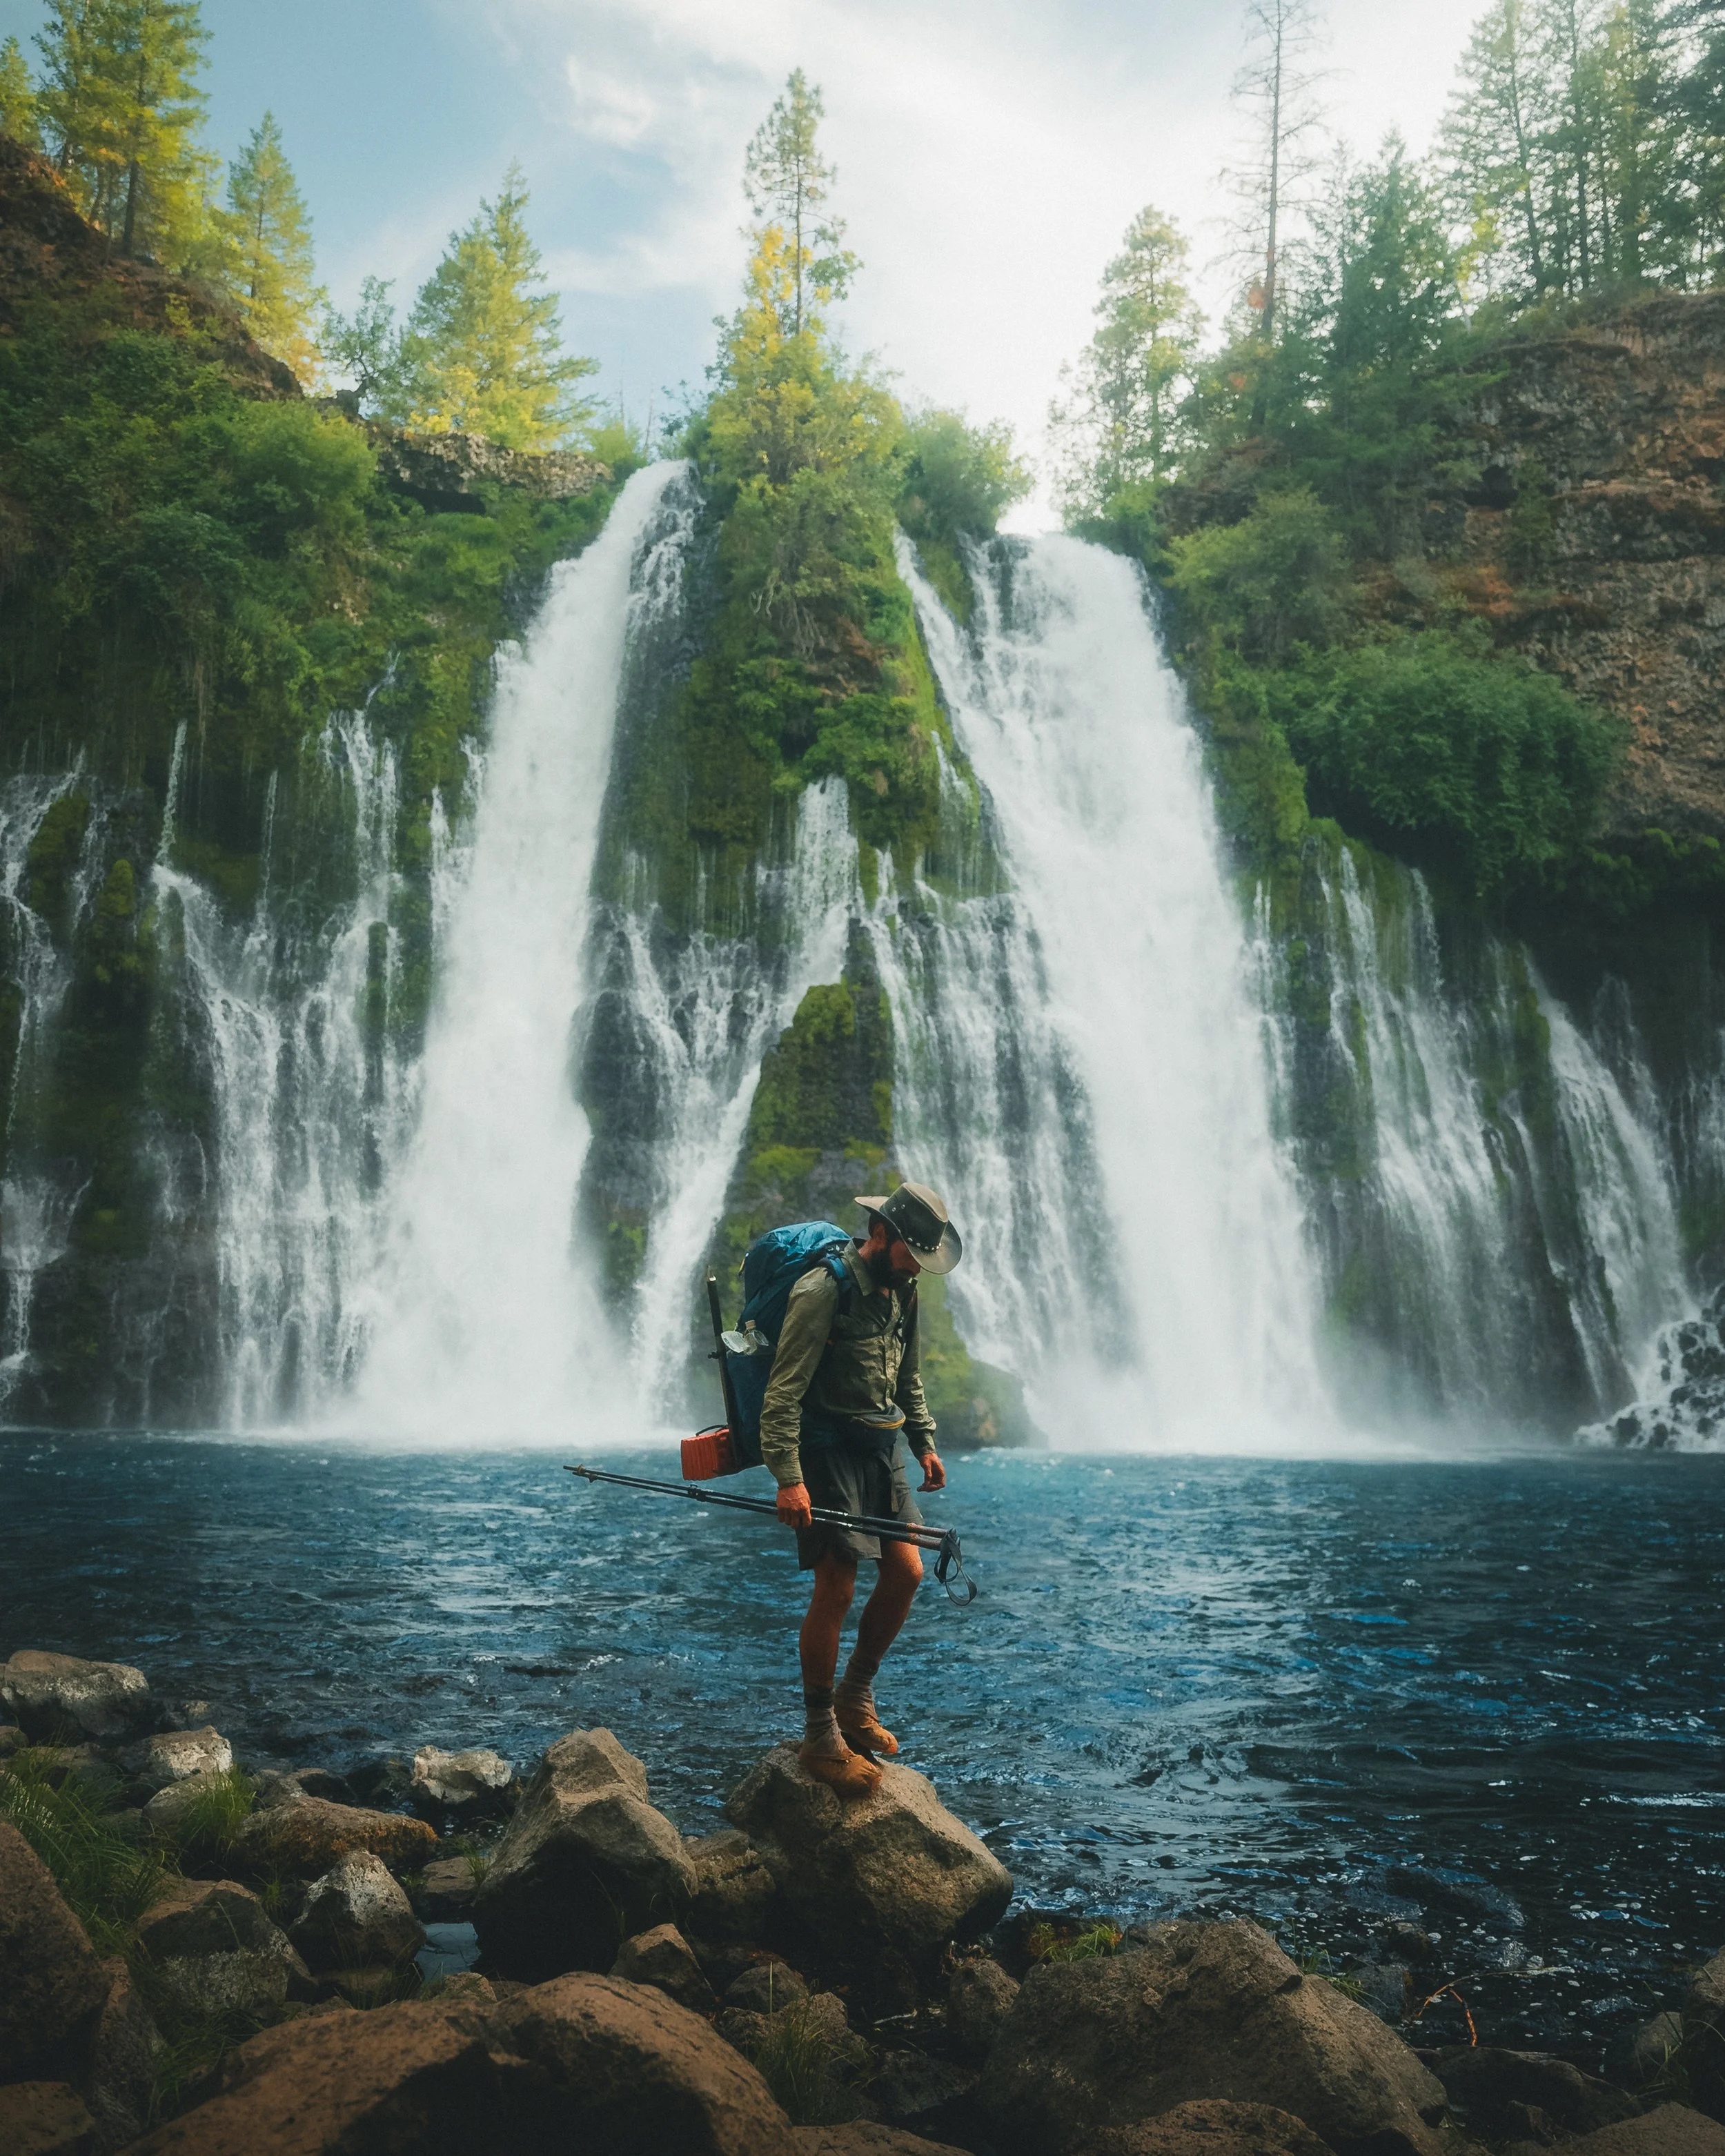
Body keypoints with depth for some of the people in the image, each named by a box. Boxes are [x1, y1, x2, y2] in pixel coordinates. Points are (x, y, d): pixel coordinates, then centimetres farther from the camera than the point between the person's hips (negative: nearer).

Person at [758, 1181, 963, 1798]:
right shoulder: (822, 1291, -17)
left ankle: (855, 1696, 24)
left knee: (906, 1572, 5)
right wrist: (789, 1478, -25)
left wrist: (924, 1442, 19)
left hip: (883, 1447, 8)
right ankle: (820, 1738, 4)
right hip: (829, 1451, -8)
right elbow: (783, 1391, -20)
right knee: (836, 1588, -8)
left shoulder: (902, 1291, 10)